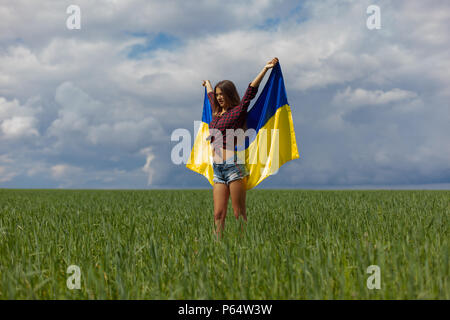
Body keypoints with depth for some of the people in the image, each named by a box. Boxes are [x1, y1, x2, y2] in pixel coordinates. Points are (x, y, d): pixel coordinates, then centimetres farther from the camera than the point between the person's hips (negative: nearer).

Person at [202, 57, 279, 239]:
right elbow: (210, 95, 39)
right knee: (218, 213, 2)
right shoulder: (216, 113, 19)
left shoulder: (238, 111, 2)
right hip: (217, 169, 6)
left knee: (239, 214, -5)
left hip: (233, 165, -6)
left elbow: (251, 91, -6)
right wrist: (207, 84, 58)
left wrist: (266, 68, -10)